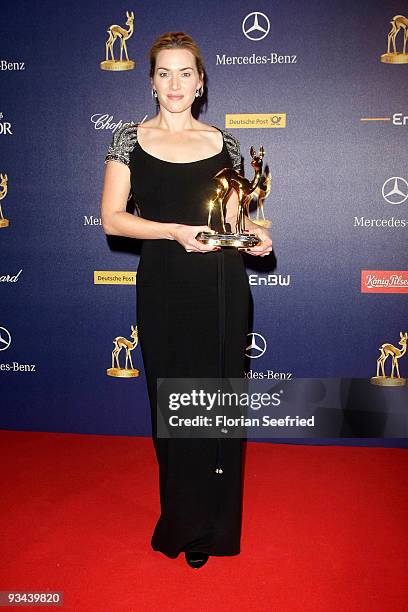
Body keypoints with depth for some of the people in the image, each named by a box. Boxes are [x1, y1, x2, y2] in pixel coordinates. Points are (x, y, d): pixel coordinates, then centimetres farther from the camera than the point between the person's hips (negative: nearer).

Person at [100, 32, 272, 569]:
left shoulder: (223, 143, 8)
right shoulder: (131, 139, 4)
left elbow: (231, 218, 14)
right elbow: (112, 218, -3)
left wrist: (254, 234, -8)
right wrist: (176, 230, -17)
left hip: (221, 288, 1)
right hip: (163, 289, -1)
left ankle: (210, 527, 27)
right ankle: (182, 522, 29)